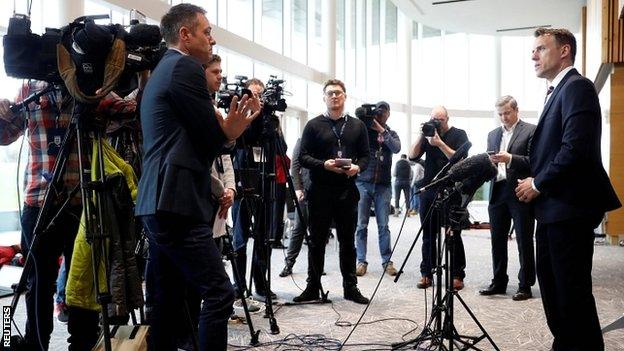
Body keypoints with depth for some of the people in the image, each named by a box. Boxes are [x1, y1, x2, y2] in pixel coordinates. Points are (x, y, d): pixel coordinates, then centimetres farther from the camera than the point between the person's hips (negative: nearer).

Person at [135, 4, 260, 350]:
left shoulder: (158, 72, 23)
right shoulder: (186, 67, -7)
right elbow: (210, 138, -9)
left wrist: (227, 127, 13)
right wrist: (230, 128, 11)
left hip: (155, 203, 10)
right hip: (177, 203, -10)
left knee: (167, 298, 13)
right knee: (219, 292, -7)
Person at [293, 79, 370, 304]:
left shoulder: (357, 126, 13)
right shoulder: (314, 125, 5)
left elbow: (365, 155, 12)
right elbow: (303, 157, 0)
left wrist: (358, 167, -10)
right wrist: (323, 165, -16)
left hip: (348, 191, 2)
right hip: (320, 192, -2)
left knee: (348, 241, 8)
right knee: (317, 241, 4)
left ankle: (350, 287, 18)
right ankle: (313, 287, 14)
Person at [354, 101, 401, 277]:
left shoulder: (391, 134, 12)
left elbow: (396, 148, -8)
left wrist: (381, 130, -14)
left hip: (383, 185, 1)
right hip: (363, 183, -1)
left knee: (383, 225, 2)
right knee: (361, 225, 1)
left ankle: (387, 261, 9)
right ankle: (361, 261, 7)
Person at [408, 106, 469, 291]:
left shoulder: (459, 135, 4)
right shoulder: (428, 134, 12)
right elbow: (412, 156, 3)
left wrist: (439, 143, -16)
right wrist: (421, 135, -6)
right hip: (428, 190, 3)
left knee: (453, 234, -2)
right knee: (428, 234, 3)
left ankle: (457, 275, 4)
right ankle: (426, 274, 9)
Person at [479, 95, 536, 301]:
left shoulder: (531, 131, -1)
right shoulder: (493, 134, 17)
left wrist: (510, 158, -21)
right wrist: (490, 162, -6)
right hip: (497, 191, 6)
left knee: (524, 242, 3)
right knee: (497, 240, 9)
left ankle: (525, 286, 11)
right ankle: (498, 282, 20)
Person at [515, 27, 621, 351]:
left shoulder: (577, 87, -12)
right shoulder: (555, 92, 19)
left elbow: (576, 148, -23)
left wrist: (538, 184, -14)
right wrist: (532, 177, 5)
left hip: (569, 207, -10)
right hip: (552, 208, 10)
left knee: (573, 290, -3)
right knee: (551, 285, 17)